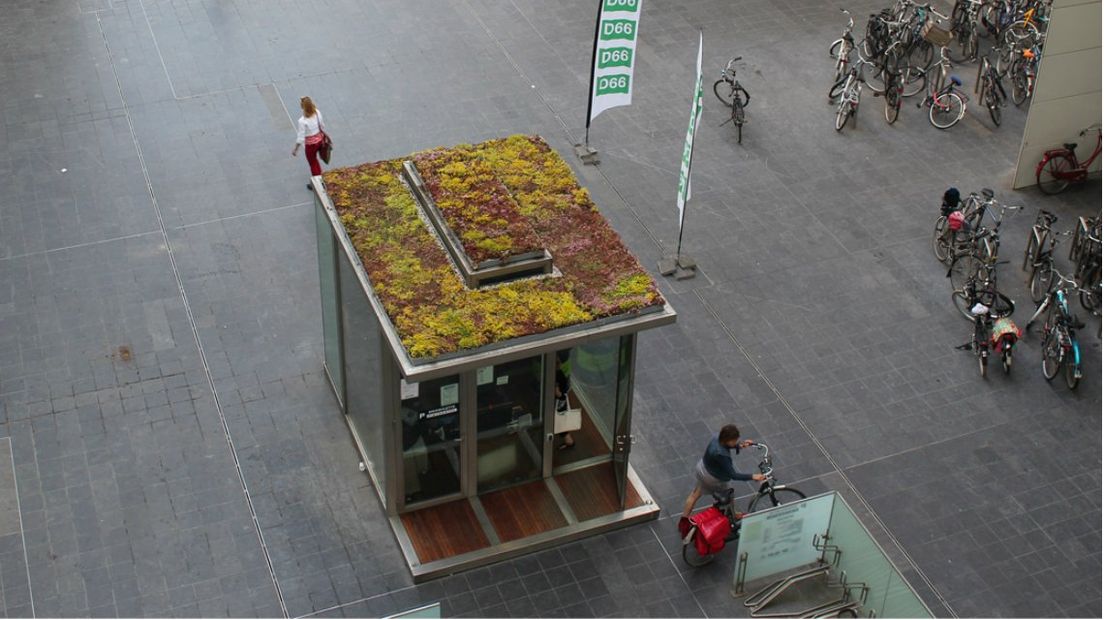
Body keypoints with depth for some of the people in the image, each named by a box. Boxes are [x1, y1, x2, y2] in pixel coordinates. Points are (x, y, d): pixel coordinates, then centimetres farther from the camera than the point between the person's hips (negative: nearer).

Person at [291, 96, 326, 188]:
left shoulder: (302, 121, -31)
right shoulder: (317, 112, -13)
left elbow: (301, 137, -22)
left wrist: (295, 149, -9)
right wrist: (324, 135, 21)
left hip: (310, 143, -6)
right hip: (319, 139, 6)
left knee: (313, 163, 17)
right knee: (314, 159, 32)